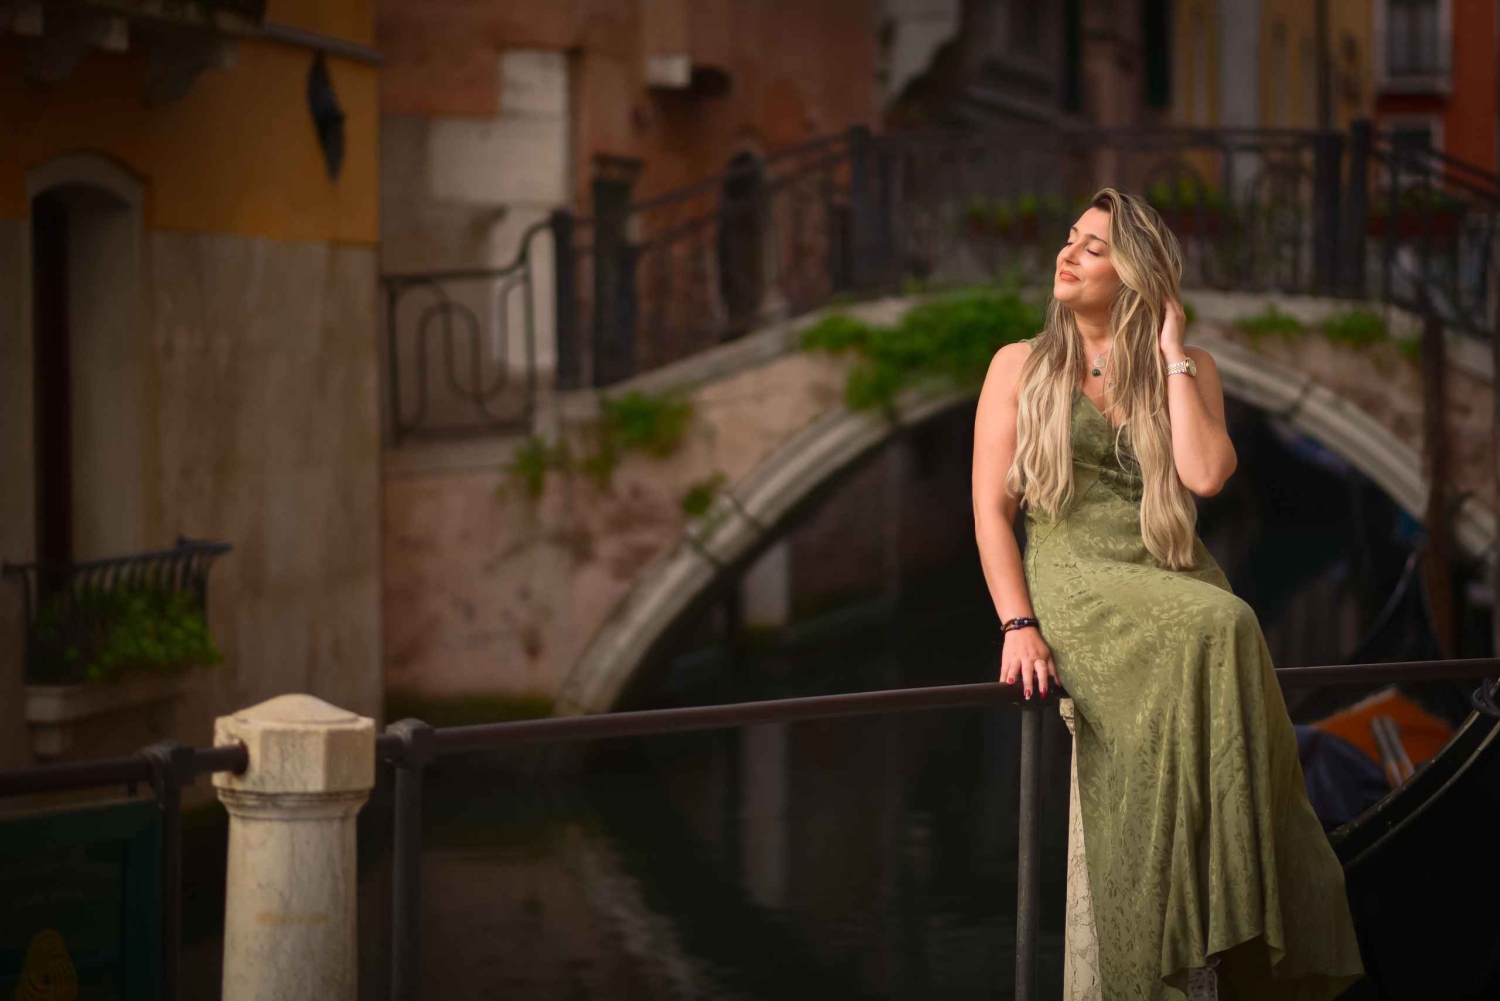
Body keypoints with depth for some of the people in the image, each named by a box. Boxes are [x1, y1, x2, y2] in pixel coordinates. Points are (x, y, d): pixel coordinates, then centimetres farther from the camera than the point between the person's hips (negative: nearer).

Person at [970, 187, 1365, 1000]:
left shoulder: (1190, 369, 15)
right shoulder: (1021, 366, 12)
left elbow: (1206, 474, -5)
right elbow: (991, 507, 3)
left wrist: (1170, 353, 1)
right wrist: (1019, 625, -11)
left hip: (1177, 586, 3)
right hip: (1073, 580, -3)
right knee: (1216, 632, -34)